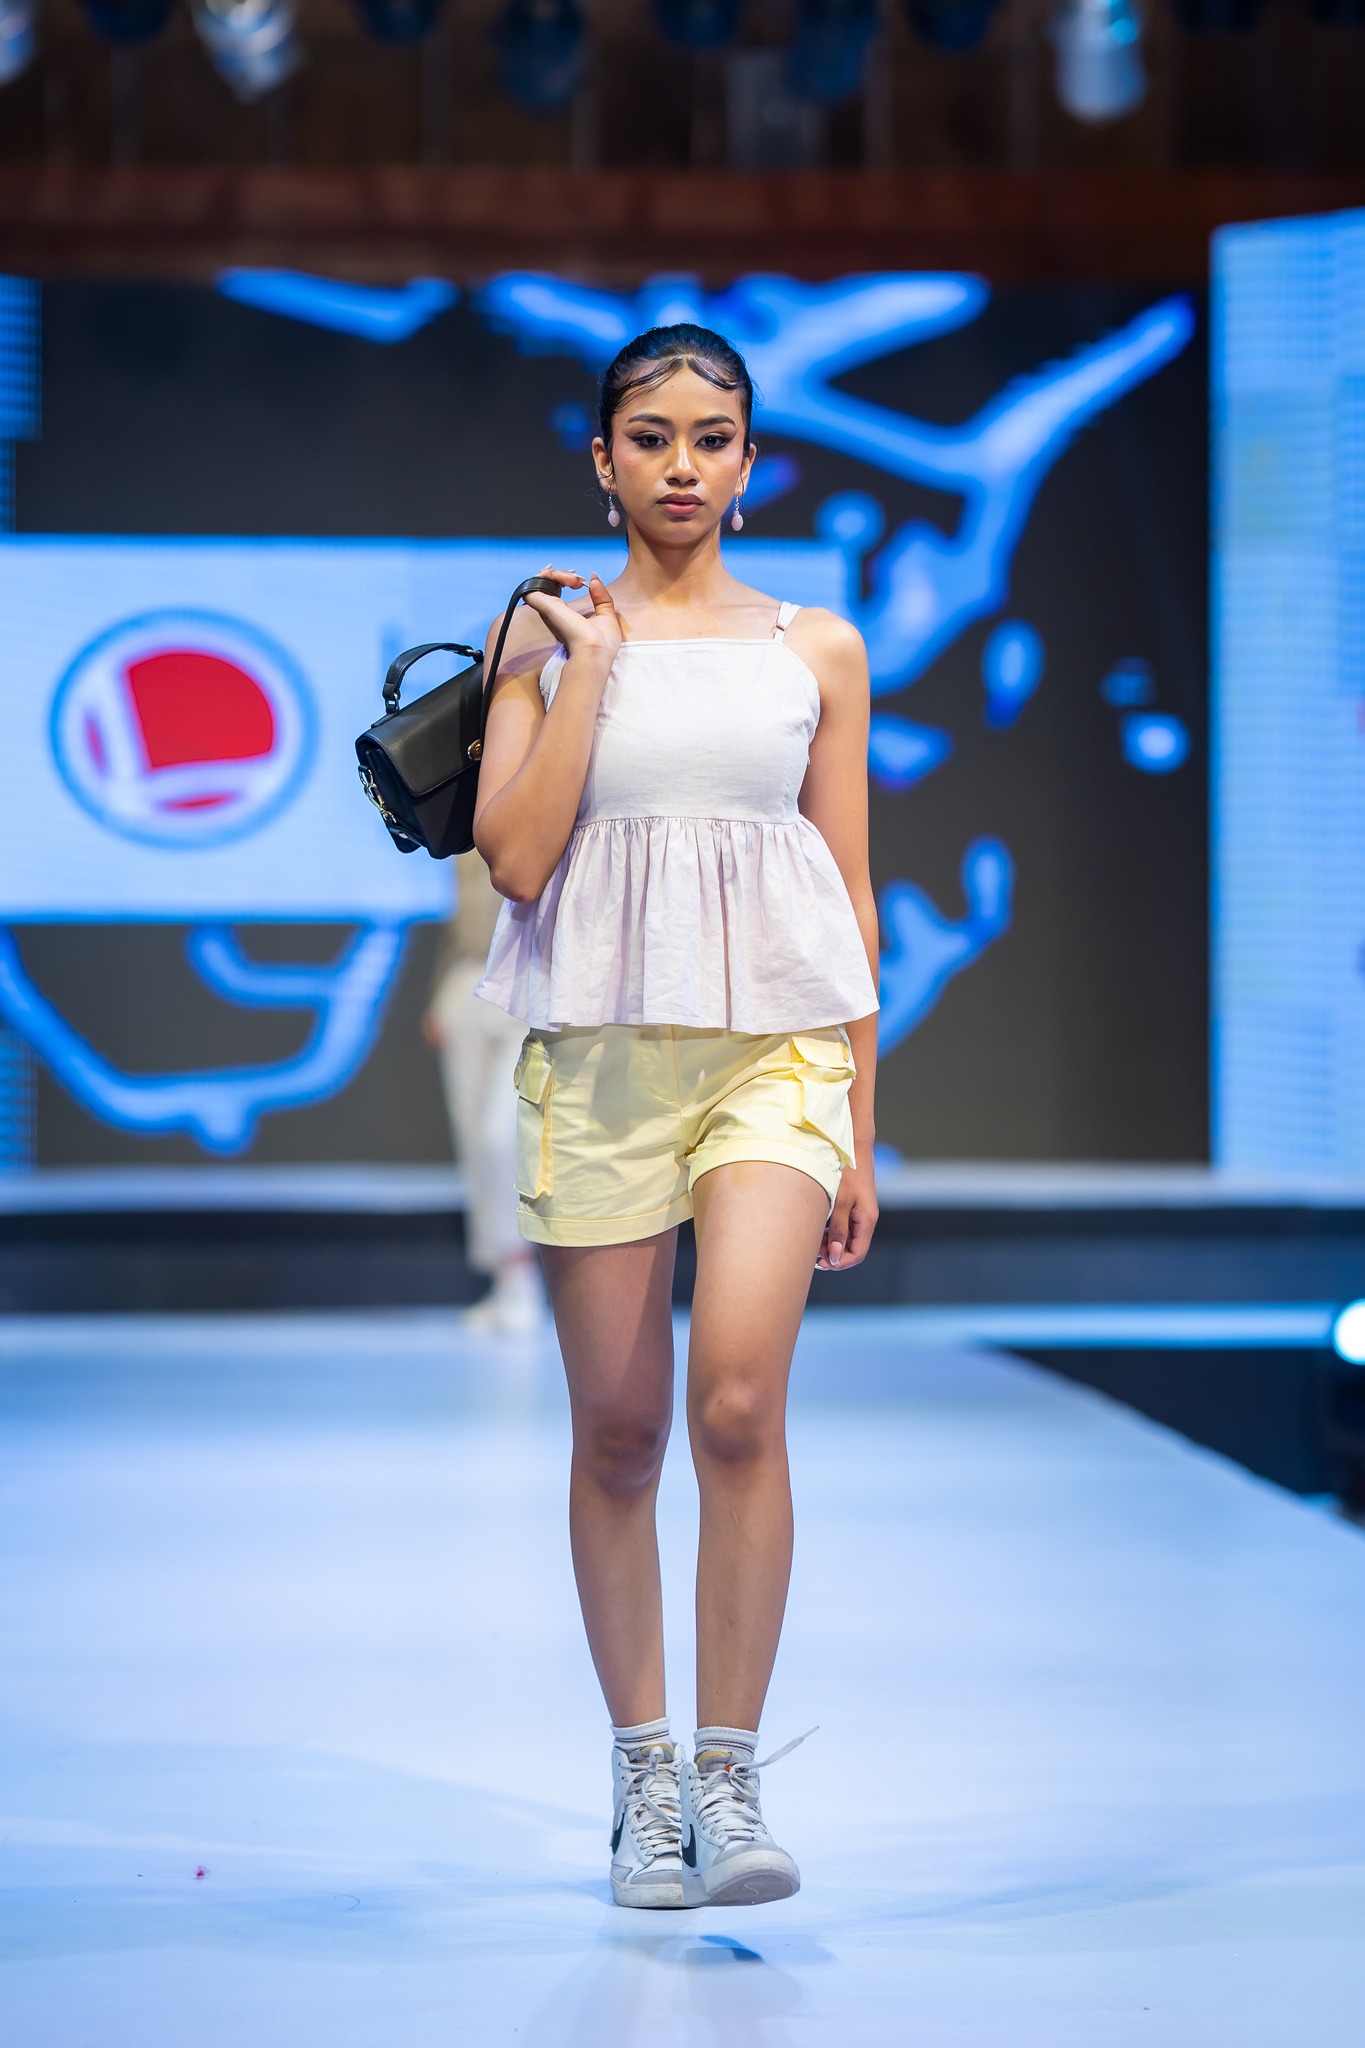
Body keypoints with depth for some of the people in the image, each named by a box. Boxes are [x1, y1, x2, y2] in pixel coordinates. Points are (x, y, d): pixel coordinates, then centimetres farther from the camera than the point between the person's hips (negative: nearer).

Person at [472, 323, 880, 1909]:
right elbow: (515, 856, -6)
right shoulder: (547, 632, 6)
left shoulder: (816, 650, 9)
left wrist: (859, 1134, 9)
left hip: (774, 1048, 0)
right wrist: (591, 660, -7)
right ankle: (643, 1772, 20)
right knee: (617, 1430, 5)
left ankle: (730, 1775, -8)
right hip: (600, 1050, 0)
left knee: (739, 1403, -17)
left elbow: (852, 895, 11)